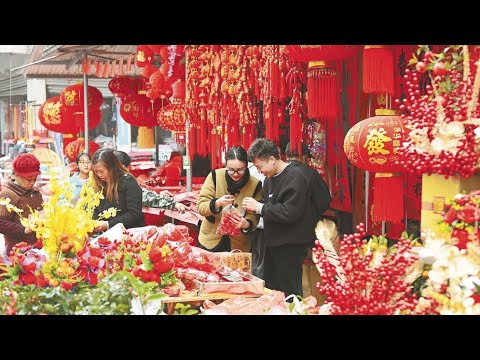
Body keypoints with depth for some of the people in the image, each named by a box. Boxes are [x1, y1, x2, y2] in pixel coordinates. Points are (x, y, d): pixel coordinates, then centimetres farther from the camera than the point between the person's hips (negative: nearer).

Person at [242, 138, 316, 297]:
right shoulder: (270, 178, 12)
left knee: (288, 292, -3)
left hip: (290, 244, -9)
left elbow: (289, 213, -26)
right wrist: (253, 208, 1)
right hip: (274, 242, 9)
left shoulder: (295, 176, -17)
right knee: (271, 288, 16)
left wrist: (259, 207, -18)